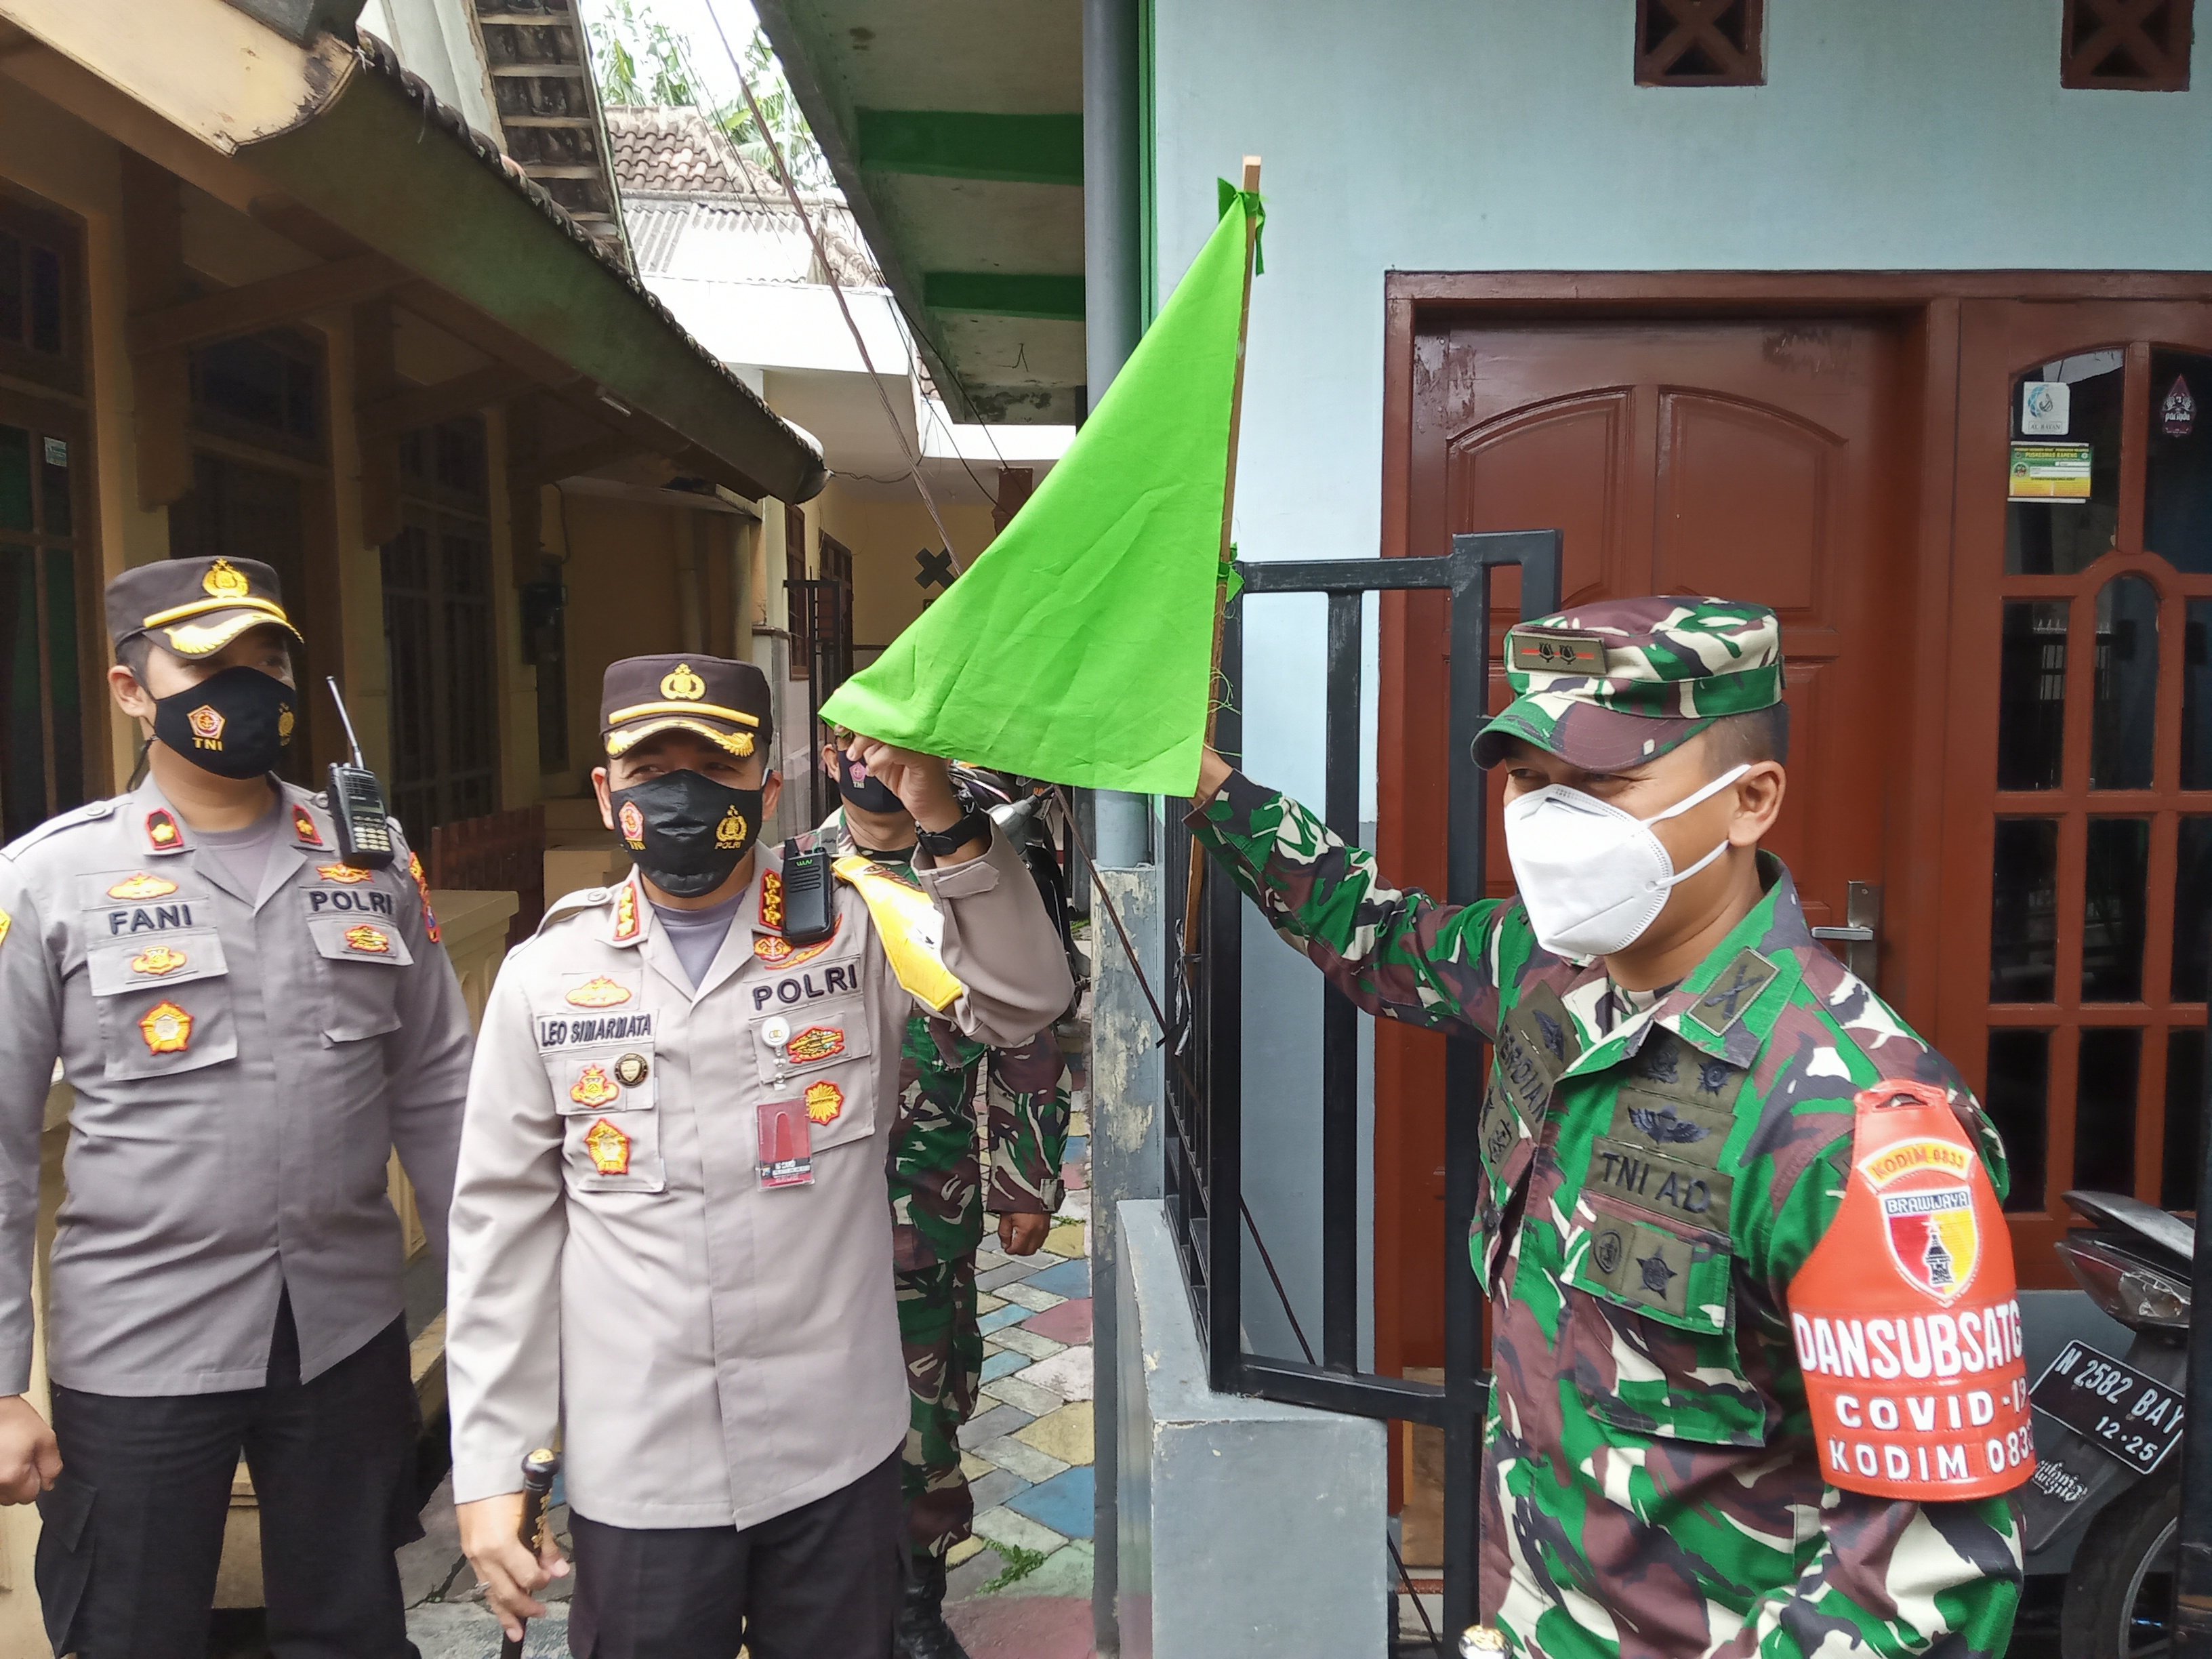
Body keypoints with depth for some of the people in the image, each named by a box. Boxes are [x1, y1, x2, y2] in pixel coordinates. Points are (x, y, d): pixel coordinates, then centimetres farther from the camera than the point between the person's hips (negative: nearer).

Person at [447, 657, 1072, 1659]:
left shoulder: (853, 925, -4)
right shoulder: (548, 975, -2)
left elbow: (1022, 1001, -19)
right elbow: (504, 1226, 2)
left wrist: (947, 826, -32)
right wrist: (489, 1466, 2)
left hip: (837, 1456, 0)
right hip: (634, 1474, 1)